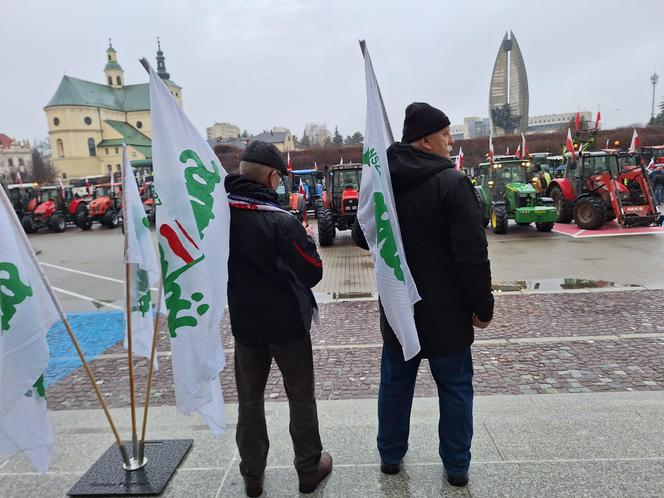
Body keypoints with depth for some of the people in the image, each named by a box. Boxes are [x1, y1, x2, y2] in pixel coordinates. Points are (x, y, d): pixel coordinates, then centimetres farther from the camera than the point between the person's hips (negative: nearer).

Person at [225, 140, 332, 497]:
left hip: (244, 323, 4)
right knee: (301, 397, 13)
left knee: (249, 399, 17)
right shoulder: (282, 221, -21)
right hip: (287, 322, -4)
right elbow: (312, 274, -14)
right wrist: (307, 240, 3)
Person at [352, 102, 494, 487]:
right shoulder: (452, 182, -18)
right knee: (455, 388, 14)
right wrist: (483, 306, -9)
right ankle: (457, 466, 29)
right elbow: (472, 254, -20)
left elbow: (362, 237, 11)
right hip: (445, 311, -4)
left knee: (395, 383, 19)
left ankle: (391, 455, 36)